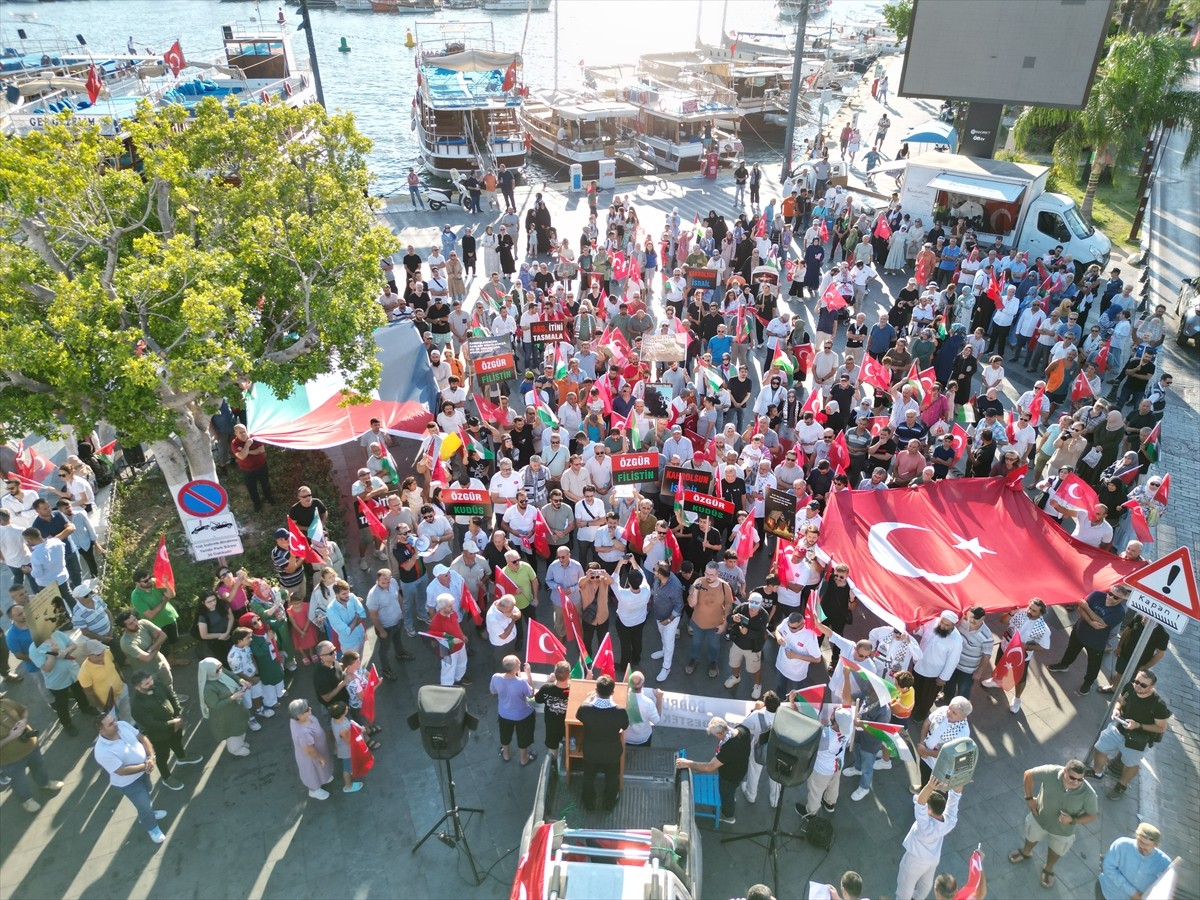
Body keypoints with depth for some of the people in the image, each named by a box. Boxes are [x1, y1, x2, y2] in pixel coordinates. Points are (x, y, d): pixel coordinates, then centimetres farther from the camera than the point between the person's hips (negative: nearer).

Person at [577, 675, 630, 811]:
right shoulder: (620, 712, -34)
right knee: (612, 778, 30)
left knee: (589, 777, 29)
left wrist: (588, 699, 8)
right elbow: (625, 726, -10)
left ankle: (589, 804, 51)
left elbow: (579, 716, -6)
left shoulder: (585, 708, -32)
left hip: (590, 751, 0)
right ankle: (609, 803, 53)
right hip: (612, 752, 0)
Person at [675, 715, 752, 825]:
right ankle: (728, 808, 66)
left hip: (730, 777, -7)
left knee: (727, 794, 26)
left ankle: (728, 816, 56)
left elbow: (710, 767, -38)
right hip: (739, 769, 7)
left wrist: (688, 764, -32)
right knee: (731, 792, 36)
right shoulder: (742, 729, -27)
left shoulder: (728, 749, -47)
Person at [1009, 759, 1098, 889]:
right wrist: (1029, 798, -13)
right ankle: (1026, 853, 65)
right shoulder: (1051, 772, -36)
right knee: (1031, 838, 31)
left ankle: (1048, 869, 62)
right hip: (1039, 818, 0)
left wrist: (1072, 820, -31)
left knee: (1056, 850, 29)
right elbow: (1028, 774, -18)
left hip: (1062, 830, 0)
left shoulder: (1088, 793, -34)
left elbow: (1091, 815, -16)